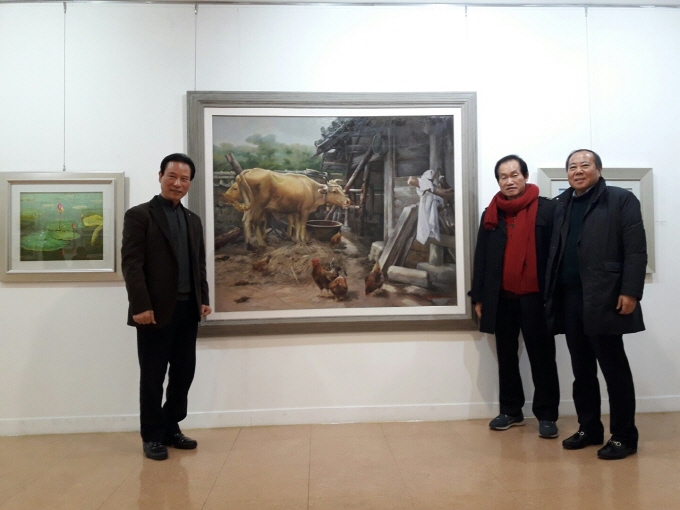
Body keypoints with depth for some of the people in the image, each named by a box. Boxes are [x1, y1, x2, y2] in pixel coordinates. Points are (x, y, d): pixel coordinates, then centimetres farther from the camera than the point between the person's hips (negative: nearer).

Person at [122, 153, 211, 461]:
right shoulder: (139, 215, -3)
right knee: (153, 376, 5)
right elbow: (131, 264, -11)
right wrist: (140, 306, -18)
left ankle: (170, 428, 26)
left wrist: (203, 299, 8)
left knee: (184, 373, 10)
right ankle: (152, 437, 19)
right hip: (156, 311, -6)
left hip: (187, 310, 6)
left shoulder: (193, 220, 16)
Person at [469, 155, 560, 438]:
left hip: (536, 296, -4)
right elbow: (481, 257, 9)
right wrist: (478, 296, 6)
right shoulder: (491, 214, 9)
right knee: (506, 356, 12)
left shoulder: (547, 209, -3)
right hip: (502, 297, 4)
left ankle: (547, 415, 17)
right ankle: (511, 410, 25)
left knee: (542, 357, 6)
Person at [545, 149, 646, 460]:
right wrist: (550, 293, 7)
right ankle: (589, 429, 25)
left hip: (604, 300, -5)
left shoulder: (621, 200, 1)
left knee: (615, 370, 3)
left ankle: (623, 436, 14)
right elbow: (554, 252, 13)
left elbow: (636, 251, -7)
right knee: (582, 371, 13)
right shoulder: (561, 206, 16)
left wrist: (630, 292, -15)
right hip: (569, 299, 5)